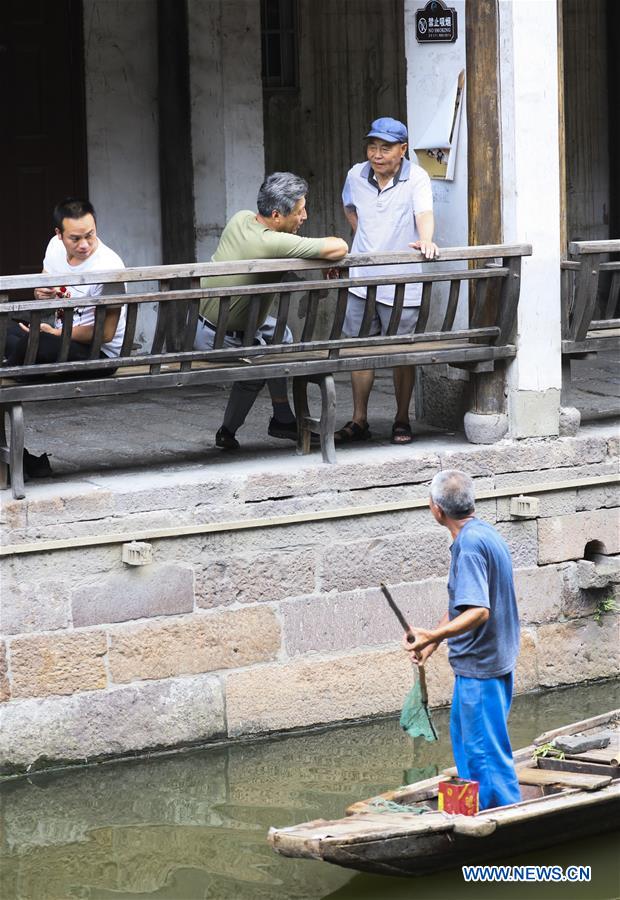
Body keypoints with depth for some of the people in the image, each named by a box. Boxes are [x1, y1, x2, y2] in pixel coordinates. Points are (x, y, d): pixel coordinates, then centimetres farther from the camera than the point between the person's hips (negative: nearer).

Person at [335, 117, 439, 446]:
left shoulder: (416, 178, -8)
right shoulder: (356, 176, 7)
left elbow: (424, 213, -24)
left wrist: (425, 240, -45)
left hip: (401, 283, -4)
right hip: (361, 281, 4)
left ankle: (402, 421, 14)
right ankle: (359, 421, 15)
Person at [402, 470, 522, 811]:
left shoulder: (470, 545, -23)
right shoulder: (485, 534, 9)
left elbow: (478, 612, -31)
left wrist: (432, 637, -39)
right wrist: (430, 643, 23)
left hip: (480, 666, -11)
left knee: (487, 749, -3)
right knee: (463, 734, 23)